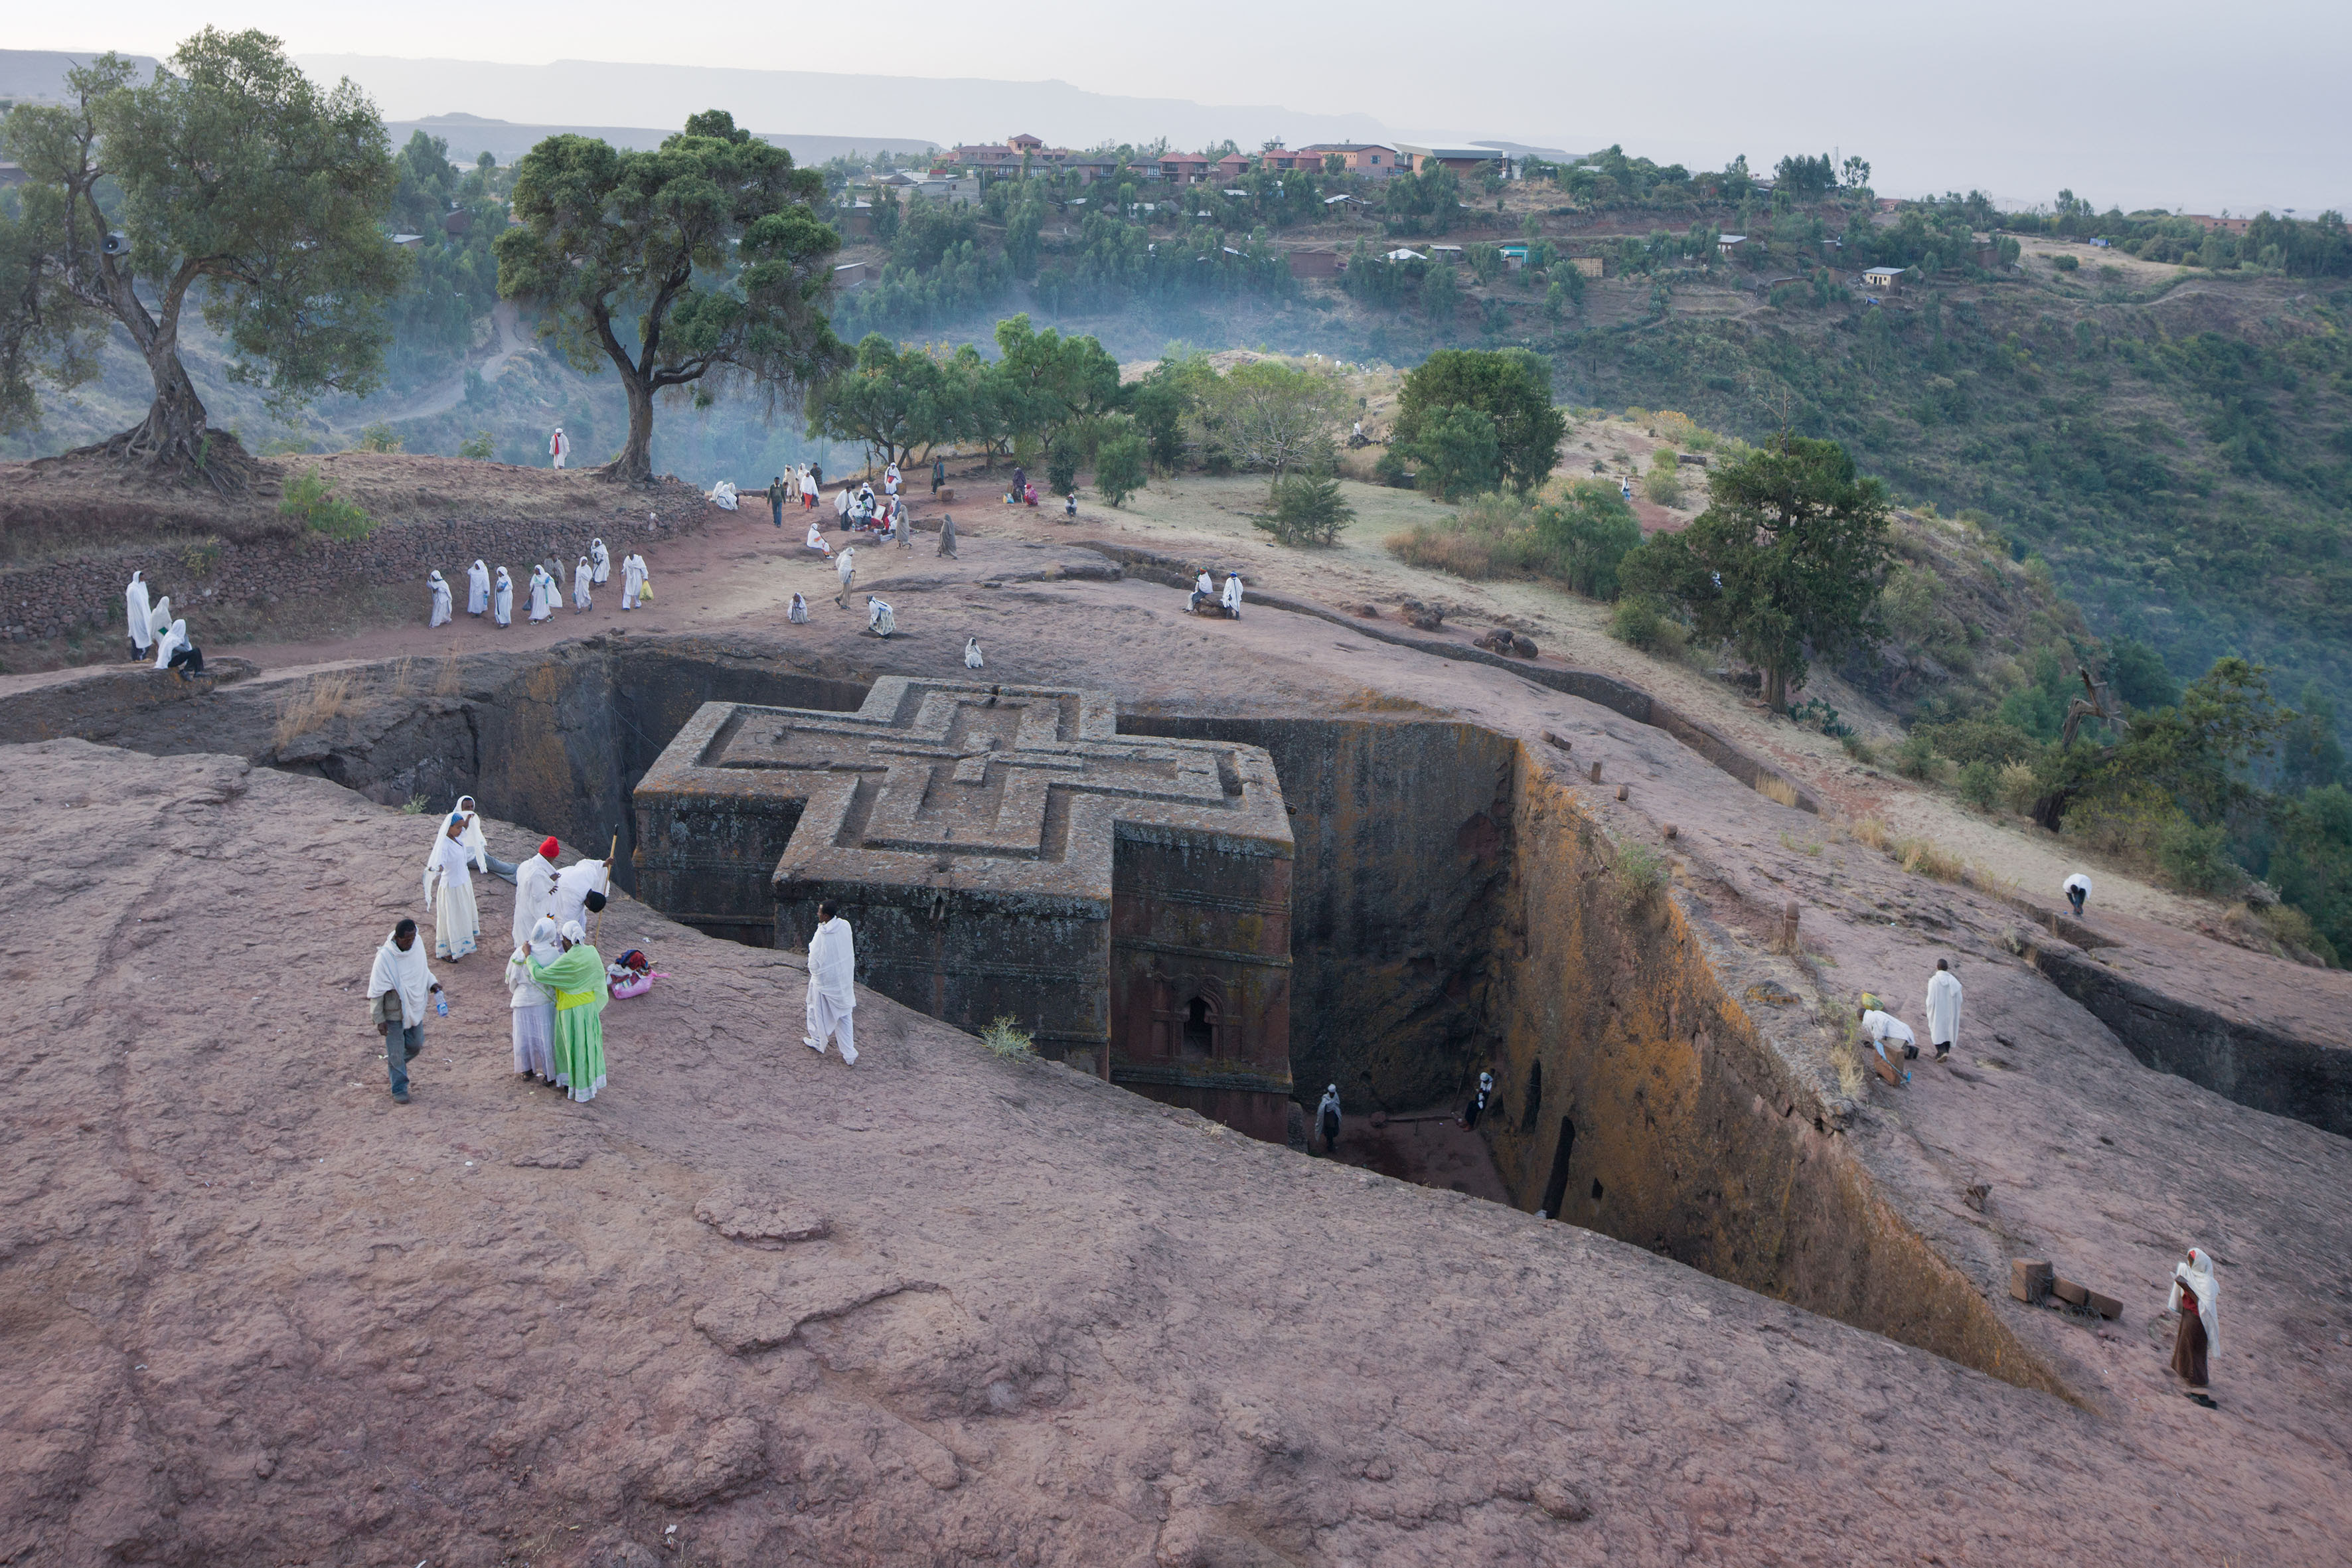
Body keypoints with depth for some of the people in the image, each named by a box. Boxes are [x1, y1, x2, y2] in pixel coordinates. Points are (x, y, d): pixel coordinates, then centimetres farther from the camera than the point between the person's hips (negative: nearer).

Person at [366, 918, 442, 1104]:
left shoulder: (417, 948, -9)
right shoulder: (385, 957, -25)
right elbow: (376, 990, -17)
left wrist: (432, 983, -7)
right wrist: (379, 1019, -15)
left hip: (415, 1008, 5)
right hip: (394, 1012, -5)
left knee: (416, 1044, 18)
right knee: (396, 1052, 6)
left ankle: (395, 1064, 47)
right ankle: (399, 1089, 22)